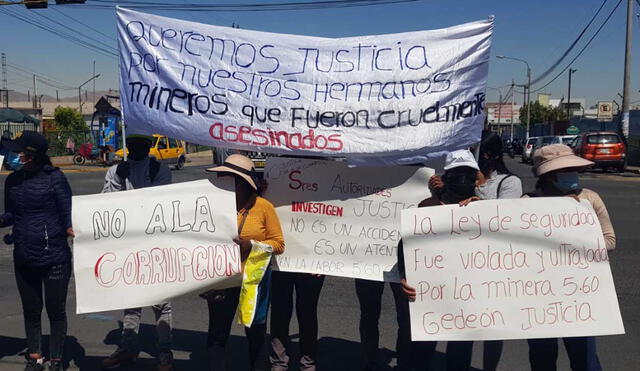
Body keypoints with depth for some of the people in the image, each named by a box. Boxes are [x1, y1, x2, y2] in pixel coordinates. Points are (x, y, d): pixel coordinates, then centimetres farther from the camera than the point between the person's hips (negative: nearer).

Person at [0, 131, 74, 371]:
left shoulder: (54, 178, -11)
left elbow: (67, 214, -9)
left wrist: (70, 229, -29)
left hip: (55, 258, -5)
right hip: (24, 259, 5)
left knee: (56, 311, 8)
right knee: (31, 311, 18)